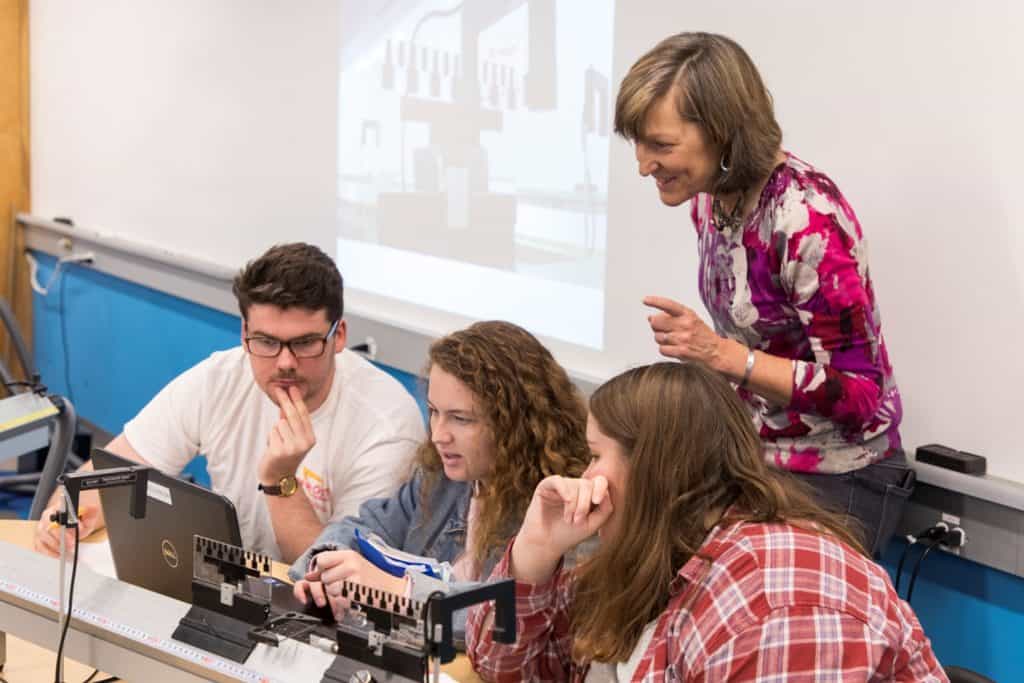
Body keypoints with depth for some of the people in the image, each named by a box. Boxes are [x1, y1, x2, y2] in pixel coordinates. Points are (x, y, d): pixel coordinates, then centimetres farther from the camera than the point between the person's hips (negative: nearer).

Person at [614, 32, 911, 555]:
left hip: (834, 479, -7)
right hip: (751, 458, 7)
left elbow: (859, 392, -24)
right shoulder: (709, 197, -2)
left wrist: (721, 354, -30)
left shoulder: (807, 220, -27)